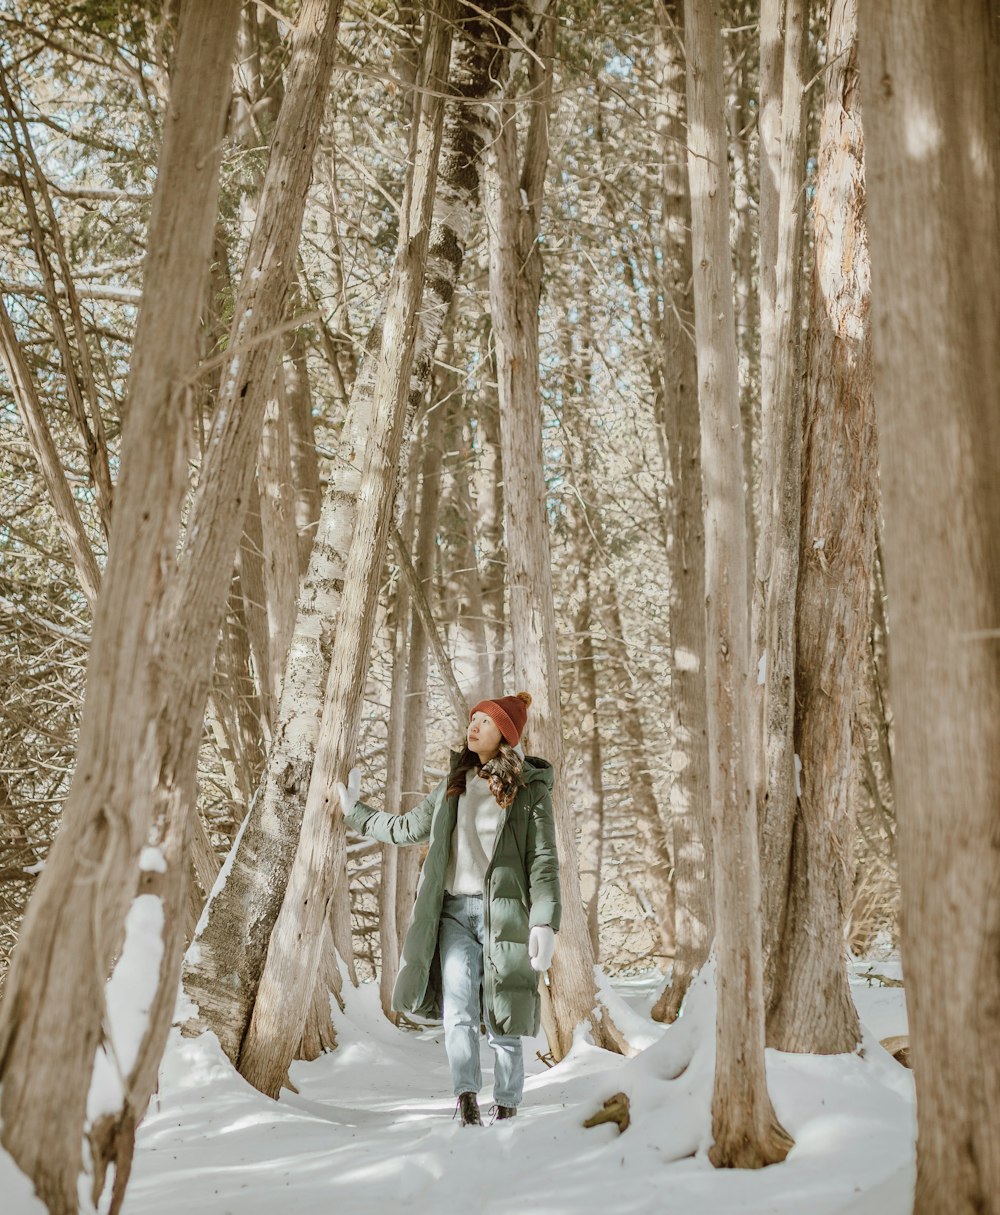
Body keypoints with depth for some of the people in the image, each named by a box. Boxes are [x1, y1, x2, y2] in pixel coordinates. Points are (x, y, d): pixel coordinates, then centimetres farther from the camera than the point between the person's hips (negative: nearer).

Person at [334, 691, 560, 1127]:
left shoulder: (530, 788, 1)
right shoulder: (454, 783, 16)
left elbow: (543, 860, -4)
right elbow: (409, 828, 28)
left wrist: (544, 923, -13)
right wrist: (355, 812, 32)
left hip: (502, 911, -4)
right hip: (454, 910, 4)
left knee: (502, 1022, 1)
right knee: (457, 1008, -13)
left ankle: (505, 1110, 11)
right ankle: (467, 1102, -19)